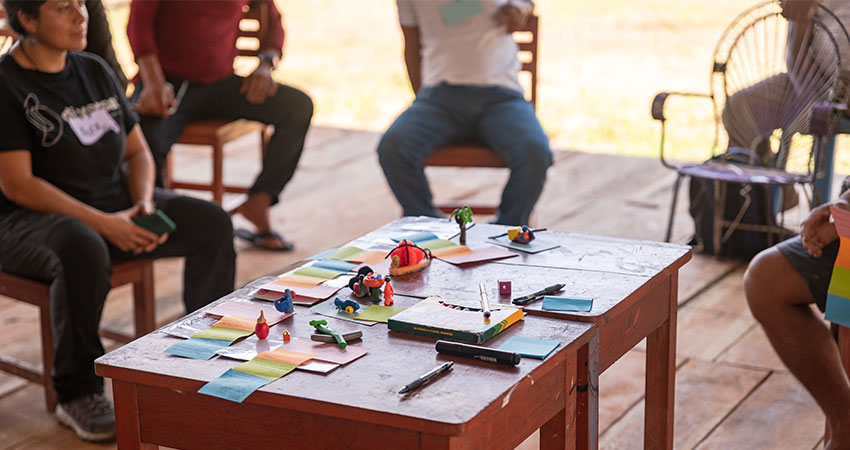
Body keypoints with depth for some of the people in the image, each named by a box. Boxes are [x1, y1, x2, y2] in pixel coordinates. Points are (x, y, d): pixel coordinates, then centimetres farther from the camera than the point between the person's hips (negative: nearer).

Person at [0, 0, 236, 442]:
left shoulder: (94, 70, 10)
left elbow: (137, 151, 15)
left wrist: (143, 203, -7)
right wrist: (104, 223, -24)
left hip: (116, 205, 7)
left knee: (212, 223, -11)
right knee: (83, 250, -40)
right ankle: (77, 393, -23)